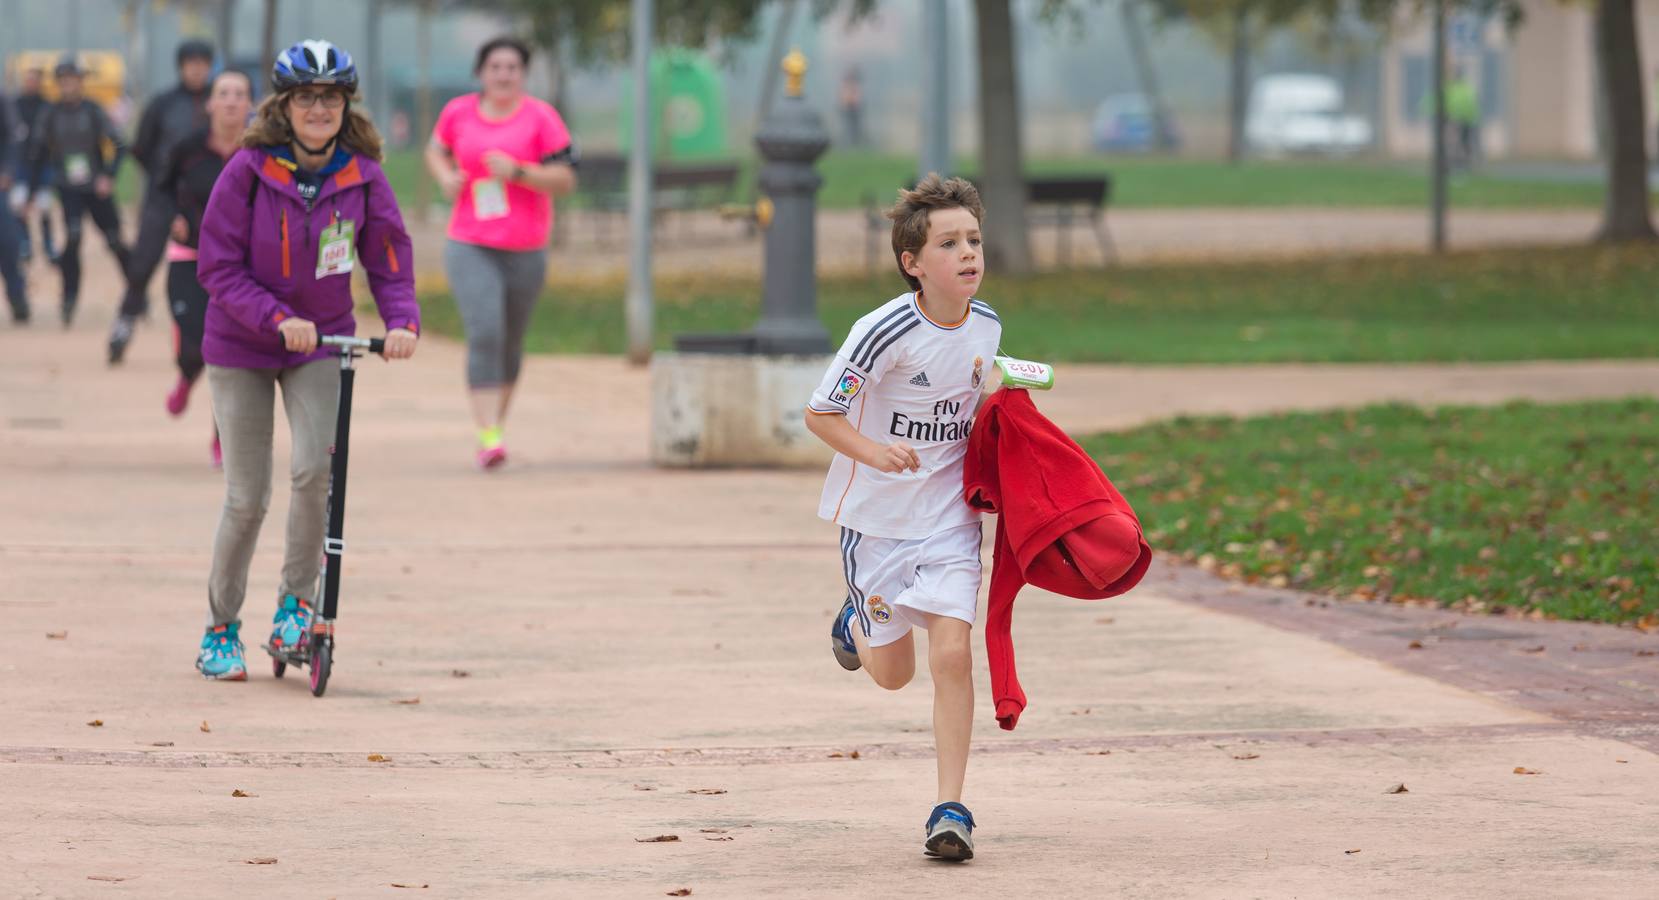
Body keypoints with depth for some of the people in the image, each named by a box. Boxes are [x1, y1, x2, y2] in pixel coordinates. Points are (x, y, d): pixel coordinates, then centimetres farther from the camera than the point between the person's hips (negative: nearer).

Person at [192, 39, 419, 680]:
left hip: (322, 343, 1)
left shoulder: (362, 176, -8)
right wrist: (278, 320, -25)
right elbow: (218, 267, -14)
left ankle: (296, 600, 2)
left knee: (315, 469, -20)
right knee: (247, 499, 0)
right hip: (242, 347, -1)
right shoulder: (248, 171, -15)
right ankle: (221, 629, 19)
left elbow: (389, 261, -1)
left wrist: (402, 320, -20)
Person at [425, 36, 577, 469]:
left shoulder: (540, 117, -3)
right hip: (470, 248, 0)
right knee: (484, 335, -16)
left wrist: (517, 172, -20)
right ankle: (488, 437, -21)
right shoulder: (458, 112, 4)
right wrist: (445, 176, 1)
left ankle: (498, 421, 35)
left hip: (526, 250, 0)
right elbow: (436, 151, 23)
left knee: (511, 341, 12)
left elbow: (565, 179, -5)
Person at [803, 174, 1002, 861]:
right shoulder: (886, 330, -21)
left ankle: (950, 807, -5)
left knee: (951, 654, -13)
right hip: (877, 516, -2)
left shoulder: (986, 326, -4)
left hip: (950, 515, 2)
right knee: (893, 673, 11)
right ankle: (858, 618, 47)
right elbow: (820, 413, -17)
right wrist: (873, 452, -33)